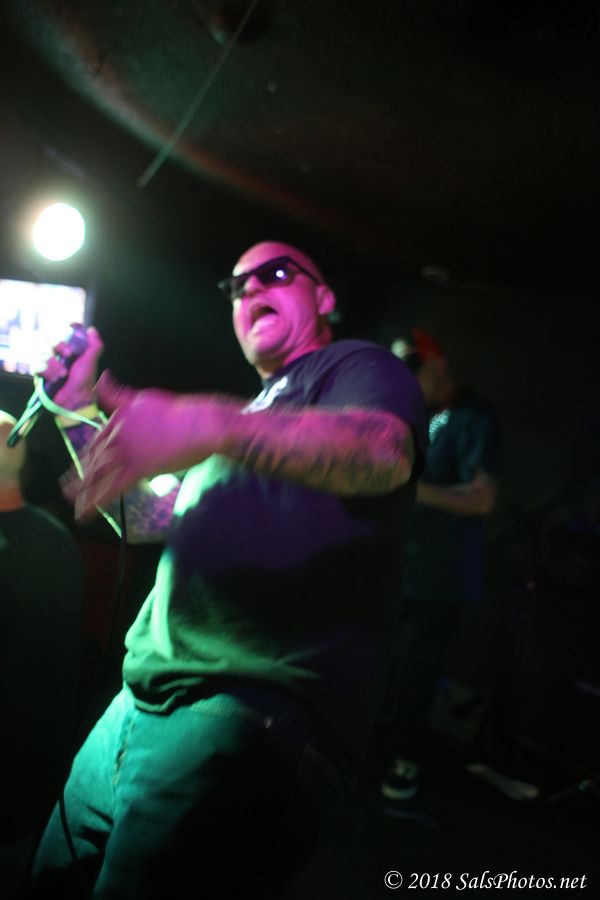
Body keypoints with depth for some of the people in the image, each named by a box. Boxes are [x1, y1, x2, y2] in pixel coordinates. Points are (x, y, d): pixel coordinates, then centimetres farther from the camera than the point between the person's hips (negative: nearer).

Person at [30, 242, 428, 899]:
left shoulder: (356, 365, 2)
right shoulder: (257, 411, 28)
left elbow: (386, 452, -23)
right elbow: (149, 520, 27)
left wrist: (211, 425, -37)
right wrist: (81, 411, 18)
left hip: (260, 711, -8)